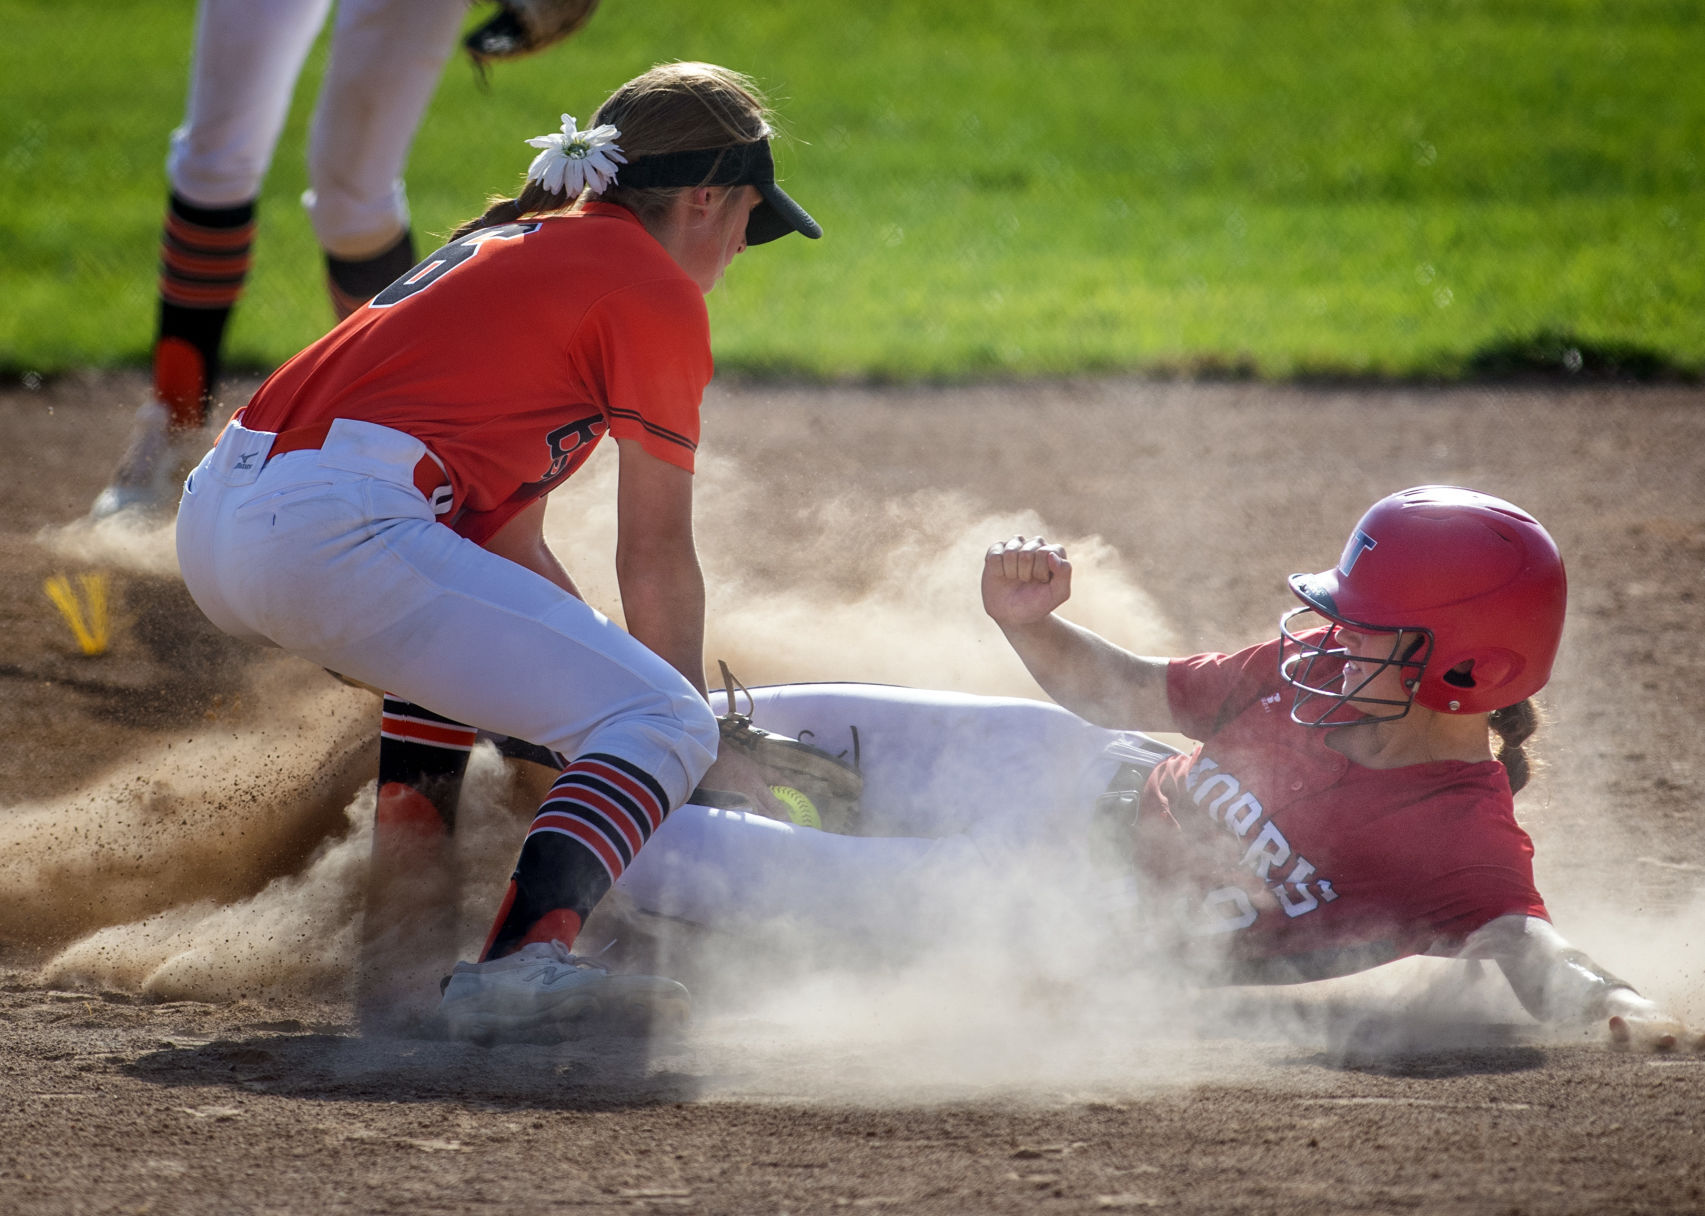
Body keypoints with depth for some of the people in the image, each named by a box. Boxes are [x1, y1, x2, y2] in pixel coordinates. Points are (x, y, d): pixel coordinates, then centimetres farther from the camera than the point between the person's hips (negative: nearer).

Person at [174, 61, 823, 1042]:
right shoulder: (658, 293, 5)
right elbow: (657, 560, 7)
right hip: (333, 533, -10)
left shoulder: (502, 243, 30)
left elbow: (509, 542, 30)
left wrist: (611, 677, 29)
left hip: (213, 524, 10)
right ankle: (521, 965, -31)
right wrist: (684, 710, 20)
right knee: (662, 723, -9)